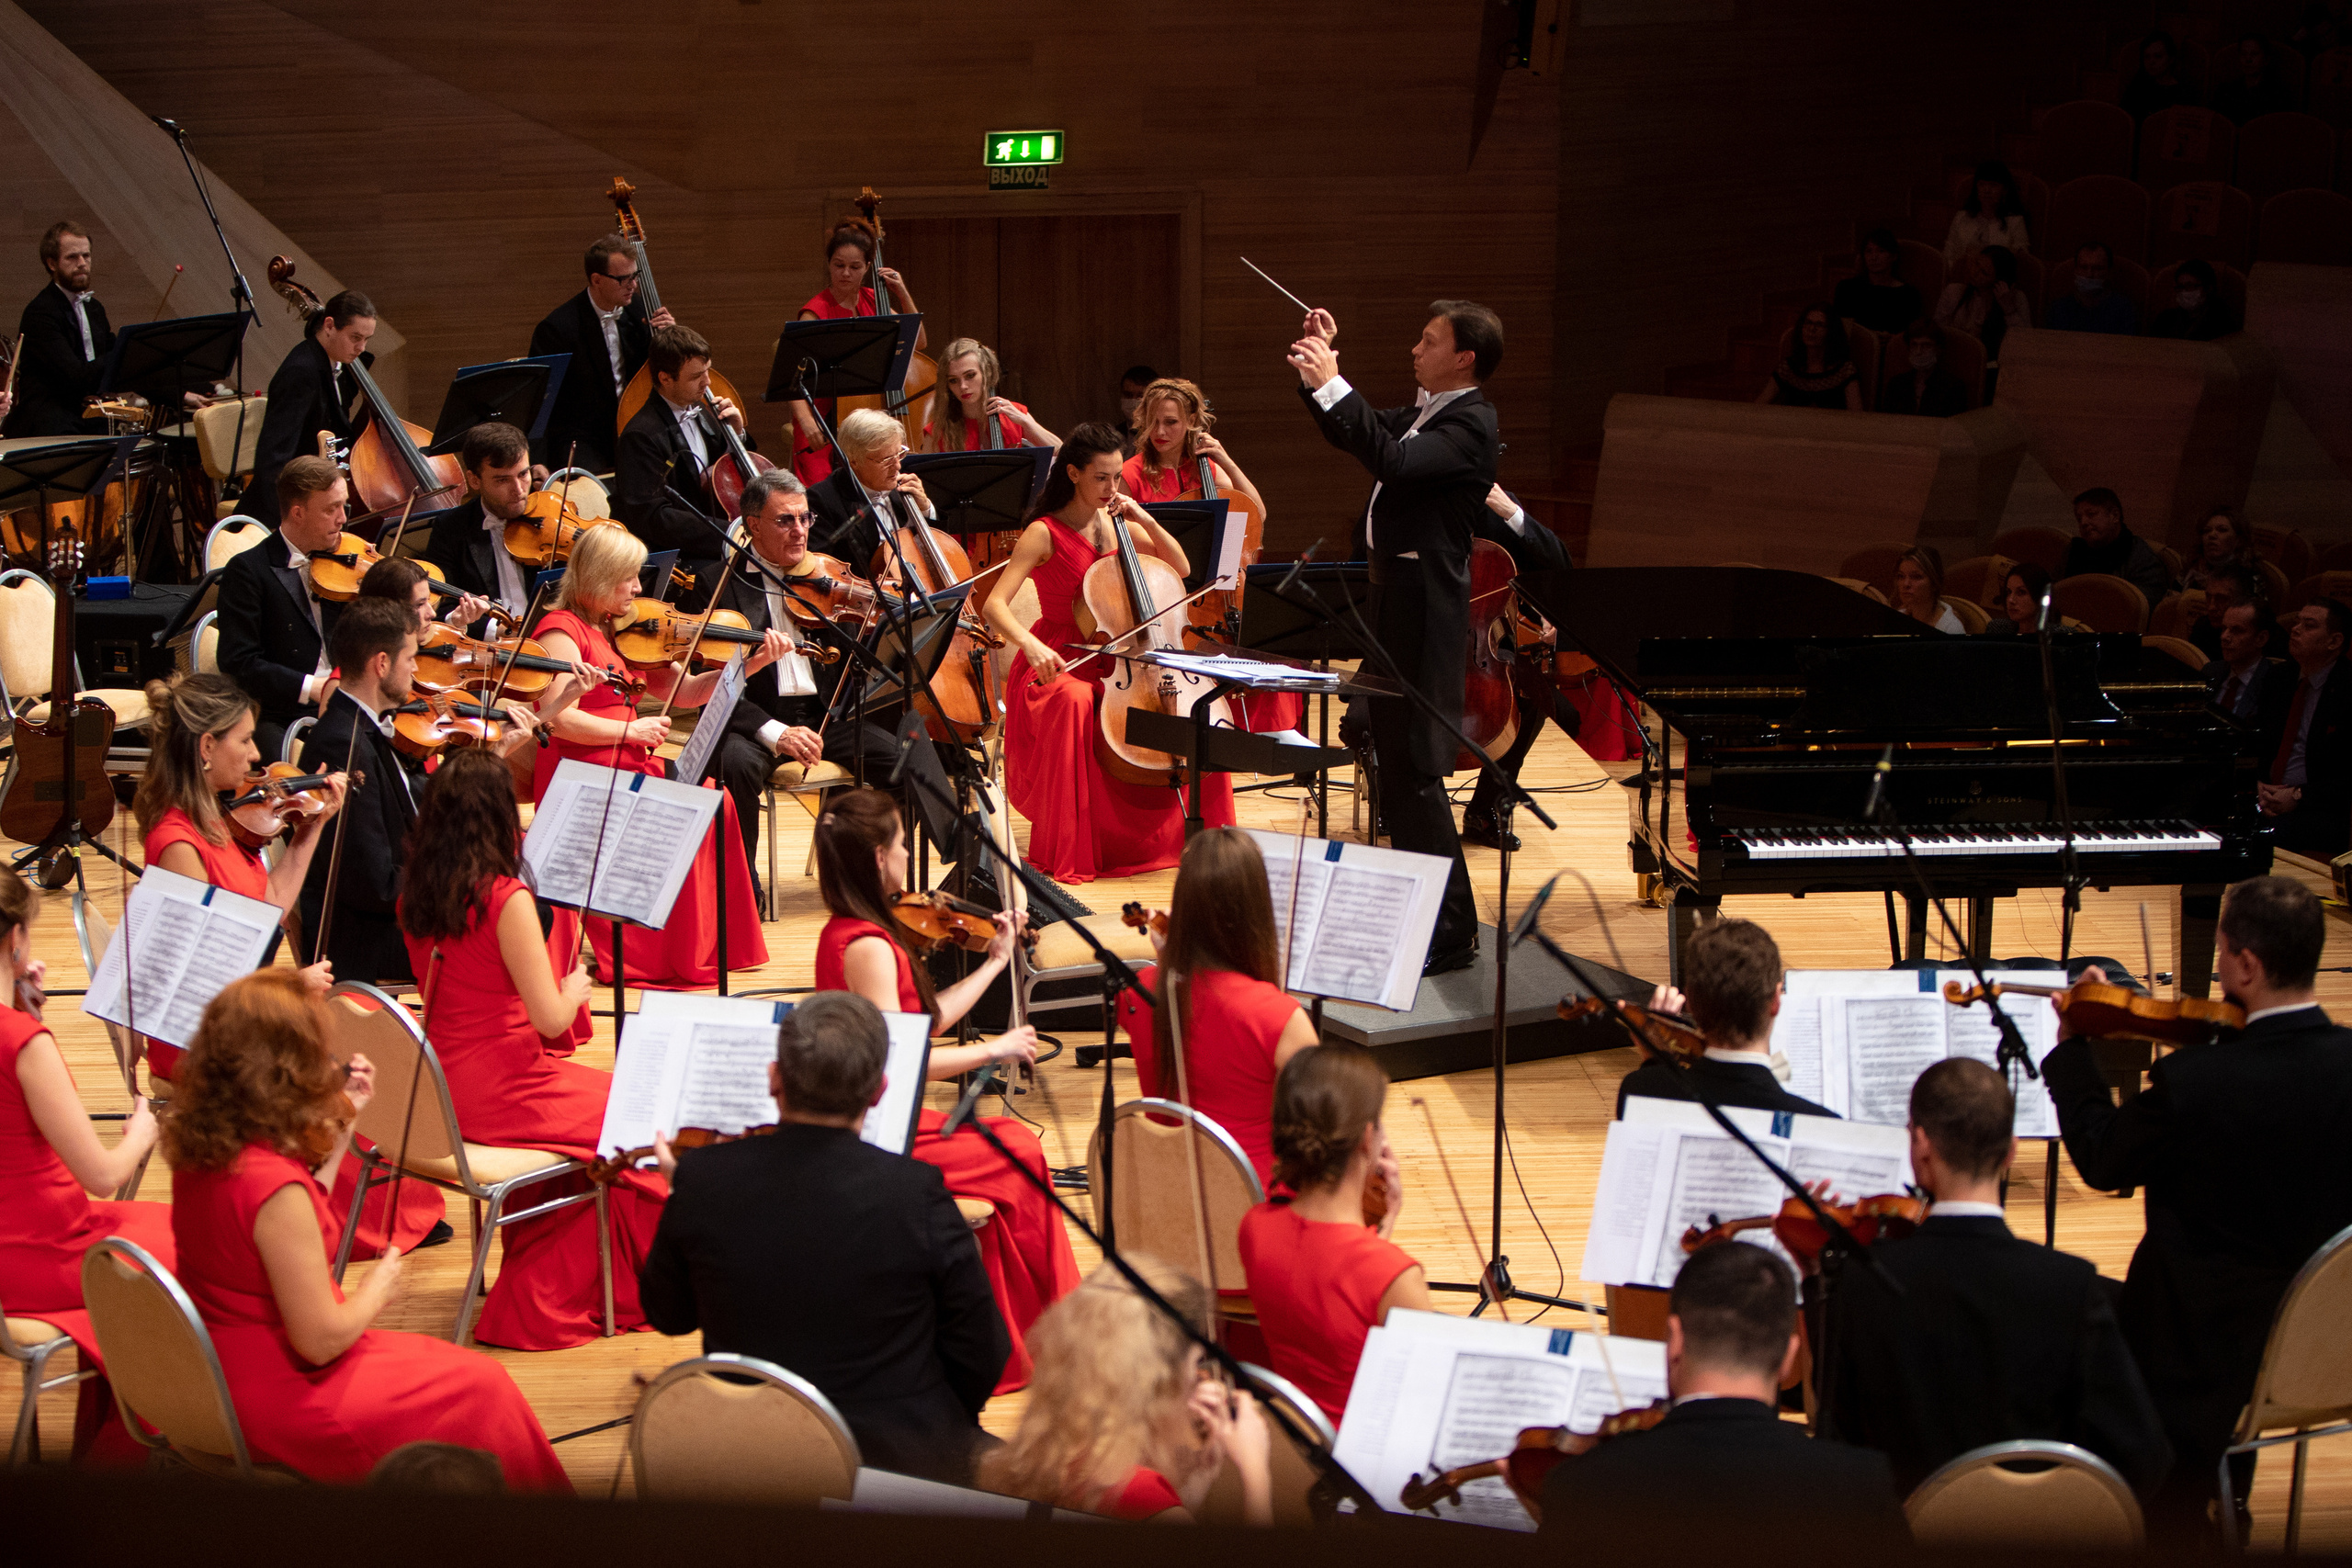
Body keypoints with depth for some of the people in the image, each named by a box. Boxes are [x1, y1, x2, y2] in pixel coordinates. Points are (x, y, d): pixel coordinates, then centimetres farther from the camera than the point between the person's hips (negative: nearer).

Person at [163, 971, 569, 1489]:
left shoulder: (198, 1146, -5)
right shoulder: (273, 1185, -32)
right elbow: (322, 1339, -25)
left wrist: (341, 1121, 8)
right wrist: (378, 1288, -6)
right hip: (275, 1402, -9)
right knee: (481, 1388, 6)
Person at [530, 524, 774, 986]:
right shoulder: (562, 630, -7)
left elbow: (686, 692, 16)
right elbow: (559, 719, -19)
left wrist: (751, 664, 5)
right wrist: (632, 729, -15)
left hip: (630, 767, 8)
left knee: (713, 799, -15)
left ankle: (704, 947, -9)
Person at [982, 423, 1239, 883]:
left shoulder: (1116, 524, 8)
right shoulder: (1044, 534, -10)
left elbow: (1179, 570, 10)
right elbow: (994, 605, -19)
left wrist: (1145, 521, -4)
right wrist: (1029, 644, -37)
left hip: (1114, 661, 6)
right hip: (1058, 664, -6)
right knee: (1075, 702, -40)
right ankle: (1065, 850, -28)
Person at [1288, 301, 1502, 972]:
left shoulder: (1470, 425, -15)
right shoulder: (1426, 415, 16)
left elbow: (1392, 461, -30)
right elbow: (1355, 436, 26)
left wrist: (1332, 385, -27)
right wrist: (1323, 370, 13)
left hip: (1424, 608, -11)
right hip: (1395, 596, 11)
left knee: (1413, 767, -10)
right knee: (1396, 759, 17)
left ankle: (1450, 934, -6)